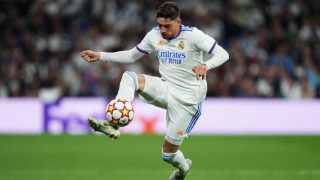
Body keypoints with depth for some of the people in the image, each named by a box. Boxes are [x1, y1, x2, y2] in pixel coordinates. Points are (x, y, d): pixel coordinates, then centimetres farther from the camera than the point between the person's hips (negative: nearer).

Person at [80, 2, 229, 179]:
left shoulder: (192, 35, -16)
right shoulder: (154, 35, -1)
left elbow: (223, 54, -21)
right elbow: (131, 55, 13)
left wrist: (205, 65, -42)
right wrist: (100, 56, 6)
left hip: (186, 99, -5)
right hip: (165, 88, 5)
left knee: (169, 153, 1)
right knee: (129, 77, -24)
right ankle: (113, 125, -36)